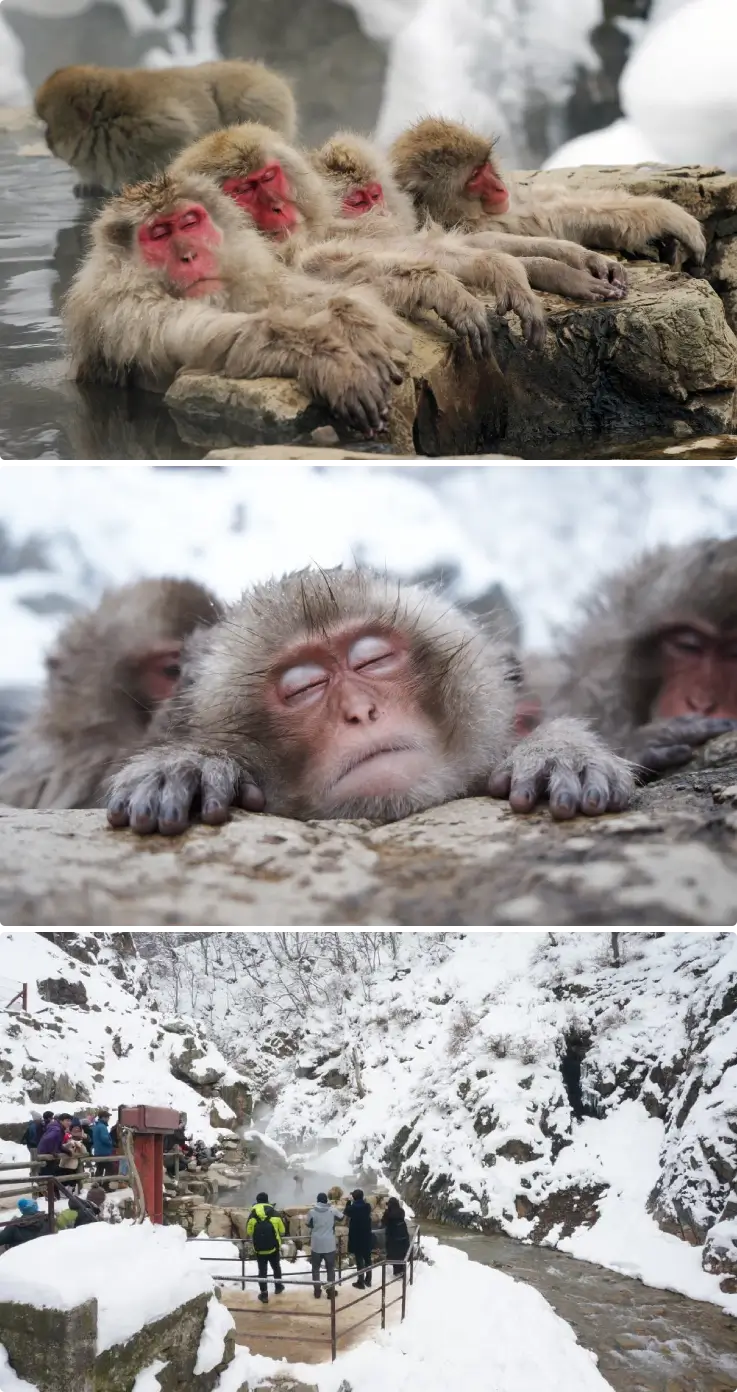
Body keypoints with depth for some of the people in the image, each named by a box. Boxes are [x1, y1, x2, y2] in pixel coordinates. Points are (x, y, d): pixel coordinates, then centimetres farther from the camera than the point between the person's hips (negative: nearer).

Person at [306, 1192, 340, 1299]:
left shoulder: (312, 1211, -6)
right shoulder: (332, 1210, -4)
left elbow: (309, 1224, 8)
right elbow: (341, 1217, 14)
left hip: (316, 1245, 0)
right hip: (329, 1245, 0)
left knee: (315, 1268, 14)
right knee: (330, 1269, 11)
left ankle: (317, 1291, 16)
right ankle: (331, 1292, 12)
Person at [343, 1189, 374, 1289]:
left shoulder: (352, 1207, -17)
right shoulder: (367, 1206, -7)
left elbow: (346, 1214, 5)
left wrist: (349, 1201, 11)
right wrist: (363, 1200, 13)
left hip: (356, 1237, -4)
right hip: (367, 1236, 4)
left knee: (359, 1260, 2)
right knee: (367, 1258, 16)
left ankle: (360, 1282, 6)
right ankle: (368, 1280, 23)